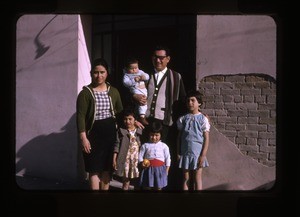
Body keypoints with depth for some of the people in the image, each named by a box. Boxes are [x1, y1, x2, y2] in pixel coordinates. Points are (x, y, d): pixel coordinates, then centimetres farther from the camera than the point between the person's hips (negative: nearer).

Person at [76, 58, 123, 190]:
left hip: (110, 133, 4)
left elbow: (120, 112, 16)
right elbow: (81, 117, -10)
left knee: (107, 168, 9)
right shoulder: (85, 93, -6)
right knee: (95, 169, -2)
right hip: (94, 134, -4)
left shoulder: (114, 92, 7)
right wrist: (83, 137, -16)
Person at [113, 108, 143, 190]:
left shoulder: (140, 131, 4)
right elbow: (117, 145, -3)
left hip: (137, 160, 2)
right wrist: (114, 159, -7)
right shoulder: (121, 131, -1)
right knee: (126, 182, 4)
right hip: (126, 160, -2)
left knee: (137, 183, 10)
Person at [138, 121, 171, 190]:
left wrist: (166, 171, 1)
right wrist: (142, 163, -16)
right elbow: (140, 156, 4)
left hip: (160, 169, 0)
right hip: (148, 169, 0)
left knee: (158, 188, 7)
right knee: (147, 188, 4)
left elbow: (168, 159, 6)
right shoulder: (145, 145, 4)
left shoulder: (164, 146, 5)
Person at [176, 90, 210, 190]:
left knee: (197, 178, 1)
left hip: (197, 154, -3)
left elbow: (206, 138, -5)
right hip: (185, 153, 3)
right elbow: (179, 136, 10)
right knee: (186, 179, 7)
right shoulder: (183, 119, 5)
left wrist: (203, 155, -11)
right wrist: (178, 153, 4)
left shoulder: (203, 119, -3)